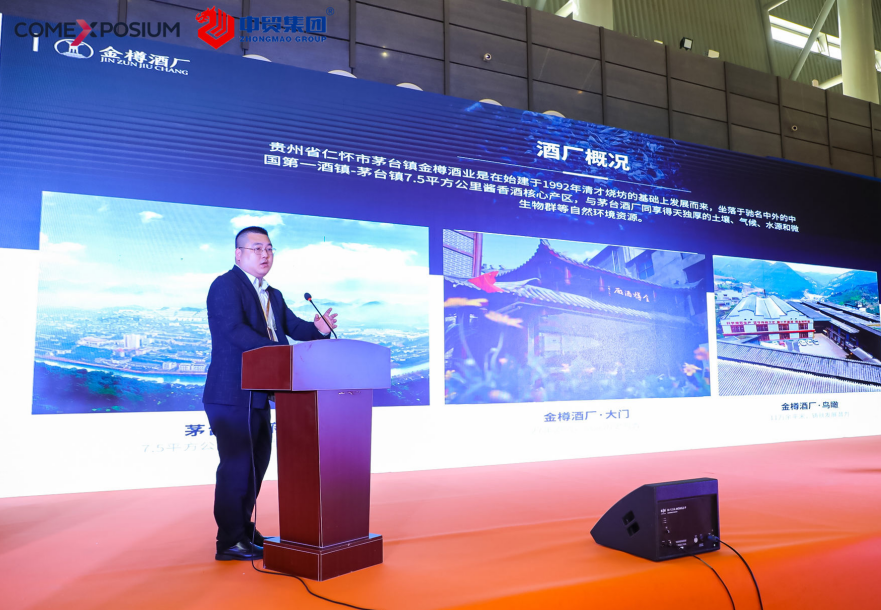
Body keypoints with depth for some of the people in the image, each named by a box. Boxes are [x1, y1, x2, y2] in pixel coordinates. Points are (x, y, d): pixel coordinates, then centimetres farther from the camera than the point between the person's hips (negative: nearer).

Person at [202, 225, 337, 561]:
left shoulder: (273, 296, 18)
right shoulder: (226, 285, -10)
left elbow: (293, 326, 10)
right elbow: (235, 331, -23)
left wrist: (318, 329, -12)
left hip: (257, 396, 9)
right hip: (232, 394, -9)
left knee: (256, 462, 17)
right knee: (236, 465, -2)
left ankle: (244, 530, 33)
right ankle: (230, 542, 11)